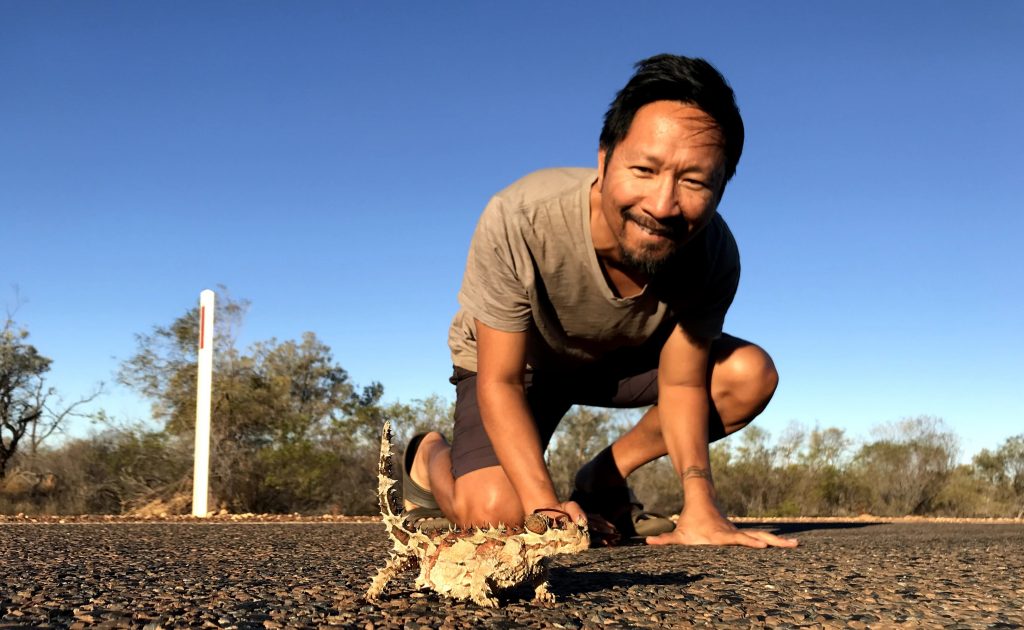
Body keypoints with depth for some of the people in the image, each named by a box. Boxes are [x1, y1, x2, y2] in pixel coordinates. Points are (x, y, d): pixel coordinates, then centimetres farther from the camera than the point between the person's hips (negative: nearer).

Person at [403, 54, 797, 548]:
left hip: (621, 358, 4)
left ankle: (604, 478, 3)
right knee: (494, 513, -25)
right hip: (512, 359, -3)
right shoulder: (517, 222, -38)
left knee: (751, 373, -17)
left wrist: (699, 507, -30)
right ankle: (431, 457, 12)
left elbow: (681, 383, -18)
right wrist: (544, 506, -40)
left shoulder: (713, 253, -28)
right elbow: (500, 382, -30)